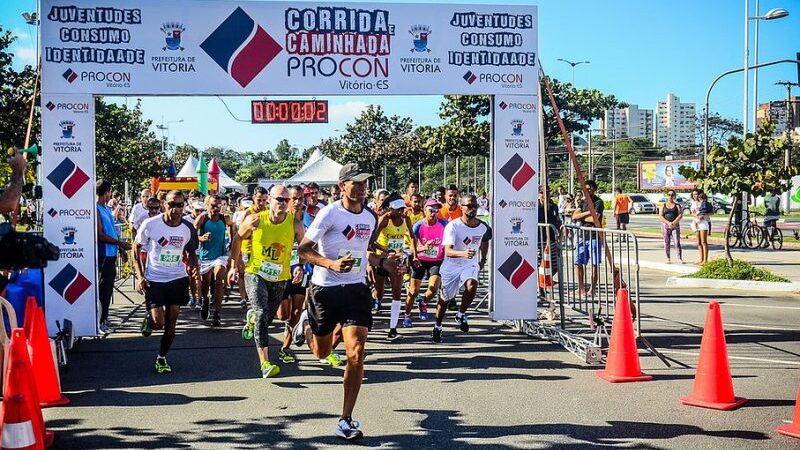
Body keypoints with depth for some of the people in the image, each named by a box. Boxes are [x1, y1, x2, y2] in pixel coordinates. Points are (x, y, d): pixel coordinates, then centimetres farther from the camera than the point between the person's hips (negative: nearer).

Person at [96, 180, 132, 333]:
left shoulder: (107, 208, 15)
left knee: (108, 288, 14)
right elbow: (100, 235, -17)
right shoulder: (96, 210, -13)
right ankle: (101, 321, -2)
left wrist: (121, 250, 18)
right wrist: (121, 243, -14)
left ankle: (104, 318, 23)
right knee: (103, 288, -6)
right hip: (103, 255, -9)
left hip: (112, 253, 9)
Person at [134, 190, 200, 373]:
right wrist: (140, 276, -11)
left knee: (171, 324, 4)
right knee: (159, 322, -11)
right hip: (154, 280, -2)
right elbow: (136, 250, -2)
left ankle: (161, 358, 23)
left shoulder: (188, 228, -5)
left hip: (178, 279, 2)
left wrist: (194, 267, -10)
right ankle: (148, 320, 26)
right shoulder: (150, 224, -13)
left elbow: (191, 252, 11)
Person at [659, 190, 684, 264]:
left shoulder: (677, 206, 8)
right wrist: (668, 222, -14)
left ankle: (680, 258, -11)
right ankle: (668, 259, 7)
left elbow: (680, 215, -3)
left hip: (675, 225, -1)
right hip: (665, 225, 1)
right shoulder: (663, 206, 10)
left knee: (677, 242, -10)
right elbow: (660, 216, 0)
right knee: (666, 243, 0)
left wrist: (673, 223, -17)